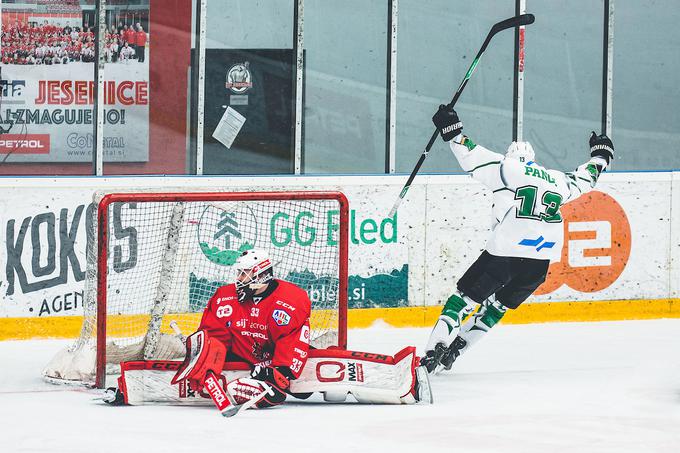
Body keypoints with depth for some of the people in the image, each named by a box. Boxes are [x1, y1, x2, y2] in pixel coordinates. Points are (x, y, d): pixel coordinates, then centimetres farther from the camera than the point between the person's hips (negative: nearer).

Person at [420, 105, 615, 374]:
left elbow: (474, 159, 0)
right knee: (498, 306, 19)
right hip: (540, 262, 5)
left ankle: (432, 354, -13)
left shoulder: (508, 168, 10)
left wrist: (453, 133, 6)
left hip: (505, 252, -5)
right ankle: (450, 354, 13)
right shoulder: (556, 180, 24)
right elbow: (583, 181, 39)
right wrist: (600, 156, 56)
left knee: (464, 298, 1)